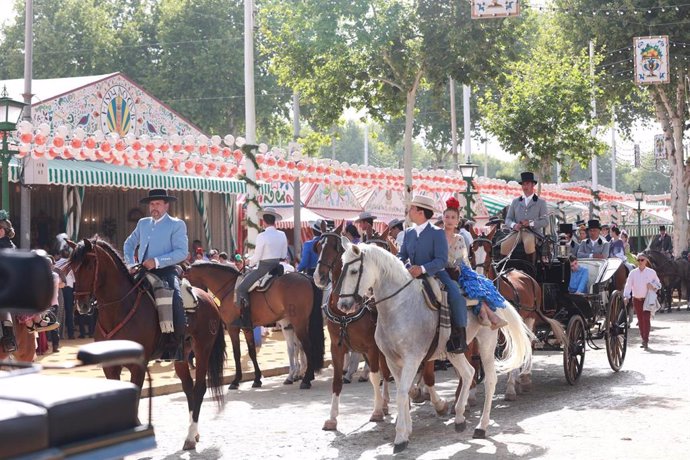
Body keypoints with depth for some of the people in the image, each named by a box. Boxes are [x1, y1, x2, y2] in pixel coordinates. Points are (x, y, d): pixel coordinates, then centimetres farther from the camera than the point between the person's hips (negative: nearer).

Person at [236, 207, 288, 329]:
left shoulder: (262, 236, -15)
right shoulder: (282, 235, 4)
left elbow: (256, 257, -13)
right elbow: (284, 256, 10)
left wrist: (250, 261, 7)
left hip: (263, 268, -8)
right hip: (277, 267, 8)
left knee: (241, 289, 0)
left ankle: (245, 320, -9)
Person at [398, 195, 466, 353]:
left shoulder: (437, 233, -9)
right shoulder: (408, 233, 9)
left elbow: (441, 260, -17)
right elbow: (402, 255, 10)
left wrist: (422, 268, -32)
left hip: (435, 275, -6)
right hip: (413, 276, 6)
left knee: (456, 296, -30)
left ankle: (459, 335, -19)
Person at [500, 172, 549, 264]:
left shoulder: (541, 202, 11)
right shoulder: (515, 201, 20)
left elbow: (545, 221, 3)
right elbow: (508, 219, 15)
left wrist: (531, 223, -13)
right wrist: (513, 225, -8)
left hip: (533, 232, -3)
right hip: (517, 231, 3)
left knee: (529, 243, -38)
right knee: (504, 245, -28)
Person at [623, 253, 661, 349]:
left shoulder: (651, 272, -2)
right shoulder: (633, 273, 0)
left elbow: (658, 284, 9)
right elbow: (628, 285, -8)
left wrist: (653, 286, -13)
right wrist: (626, 296, -23)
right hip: (636, 300, 3)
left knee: (646, 319, -13)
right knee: (640, 320, 9)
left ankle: (645, 340, -15)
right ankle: (643, 339, 20)